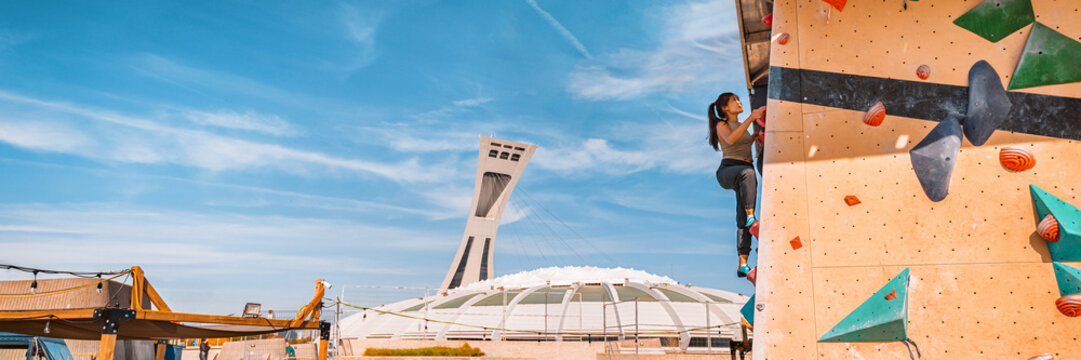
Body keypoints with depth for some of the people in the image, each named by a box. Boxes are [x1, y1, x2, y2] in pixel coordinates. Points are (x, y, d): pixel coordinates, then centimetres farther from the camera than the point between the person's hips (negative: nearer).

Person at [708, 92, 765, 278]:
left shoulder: (741, 126, 23)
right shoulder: (721, 125, 2)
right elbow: (731, 140, -21)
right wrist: (750, 119, -24)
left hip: (746, 174, 6)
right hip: (727, 171, -6)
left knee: (743, 220, -7)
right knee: (747, 173, -42)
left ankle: (743, 265, -10)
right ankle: (751, 218, -44)